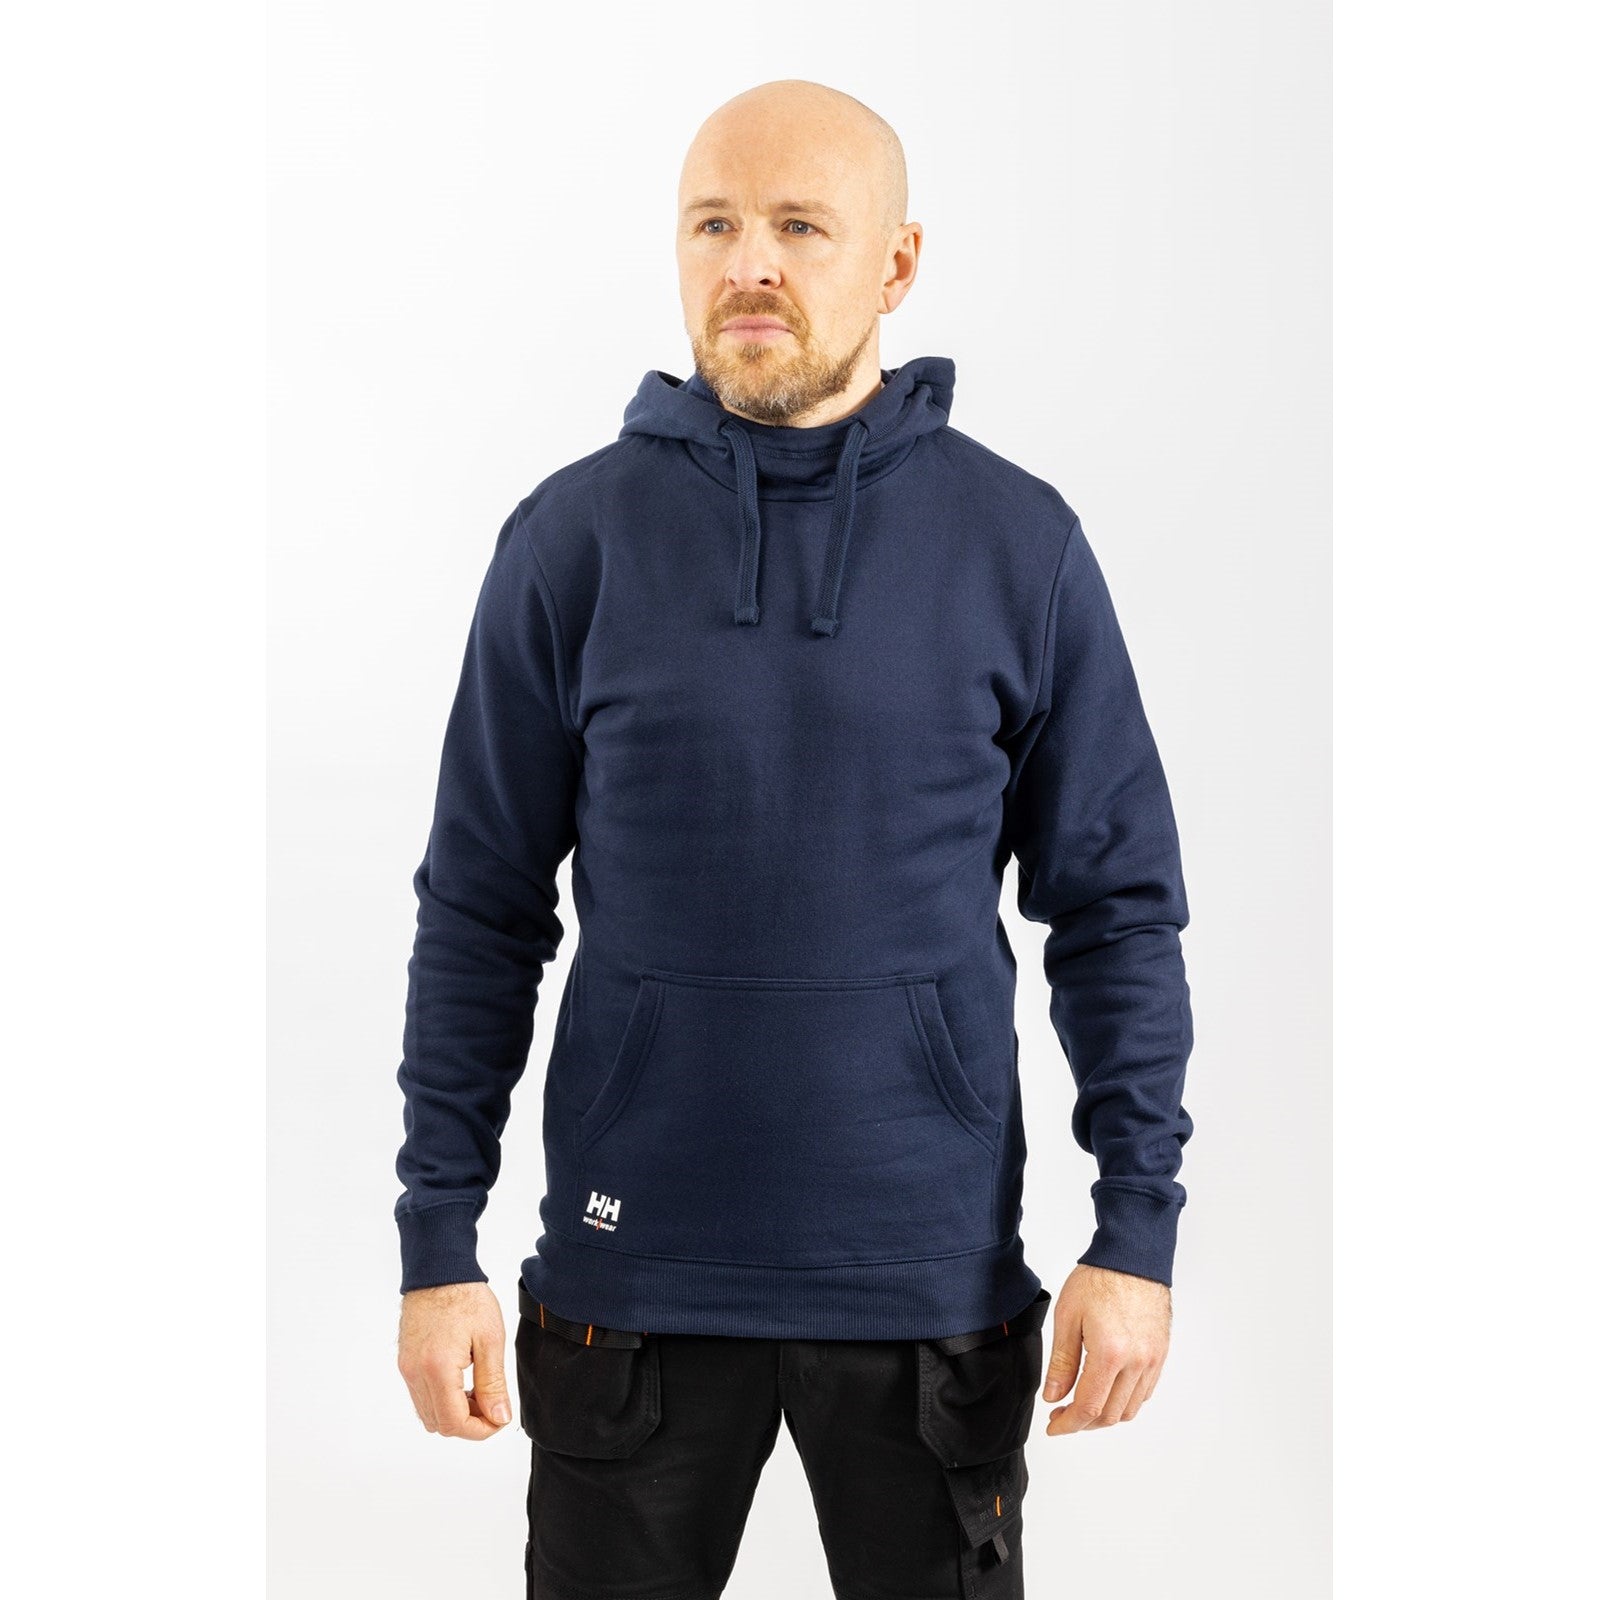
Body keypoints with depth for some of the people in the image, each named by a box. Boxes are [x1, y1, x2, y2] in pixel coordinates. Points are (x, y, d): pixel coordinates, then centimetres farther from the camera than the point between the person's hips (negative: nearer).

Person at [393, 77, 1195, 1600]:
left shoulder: (1019, 544, -2)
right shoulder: (574, 536, -2)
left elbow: (1120, 904, 1)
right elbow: (480, 913, 1)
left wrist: (1138, 1230, -5)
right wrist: (438, 1245, -2)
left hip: (930, 1271, 0)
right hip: (631, 1271, 0)